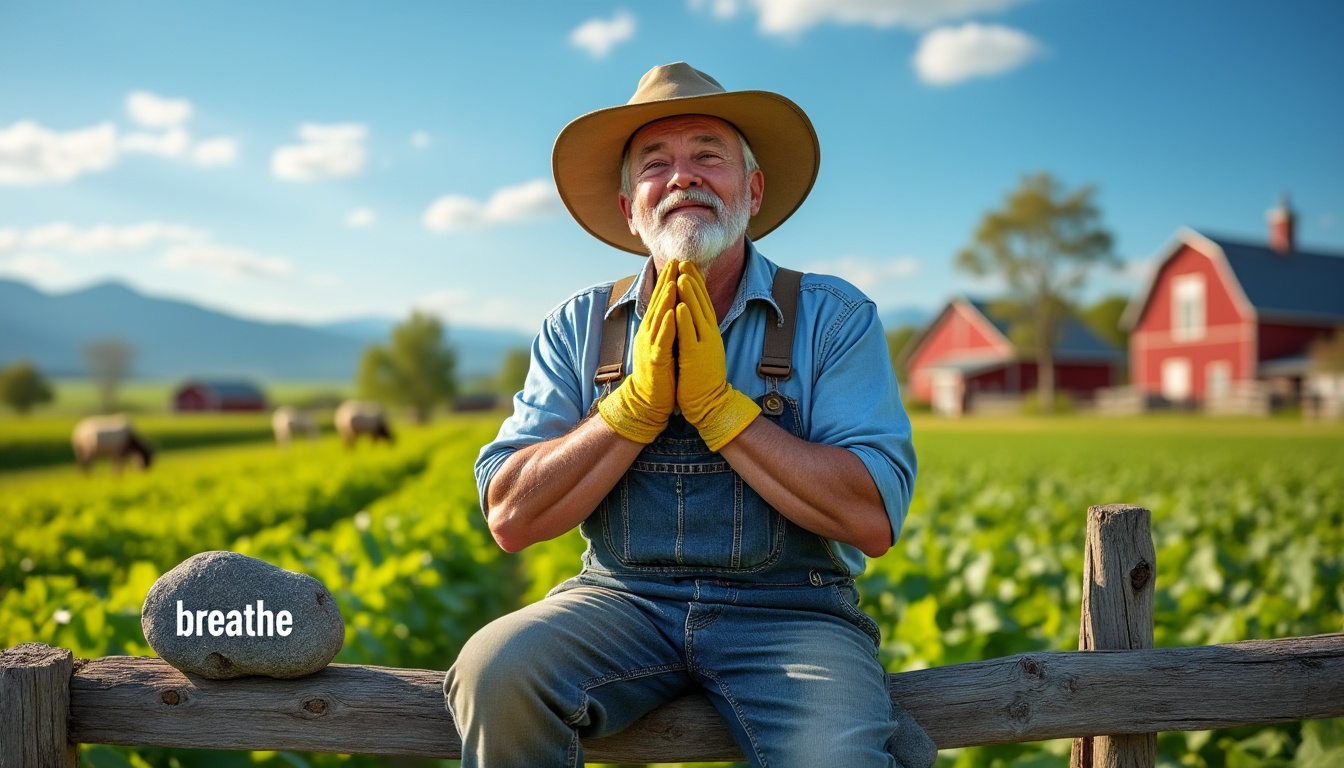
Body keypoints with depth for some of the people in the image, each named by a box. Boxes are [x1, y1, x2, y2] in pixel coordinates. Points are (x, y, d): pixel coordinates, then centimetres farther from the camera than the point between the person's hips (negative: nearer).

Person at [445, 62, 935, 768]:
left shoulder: (834, 318, 0)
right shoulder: (578, 327, 6)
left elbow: (874, 520, -12)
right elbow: (511, 520, -3)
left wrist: (716, 404, -14)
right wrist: (639, 401, -13)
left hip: (787, 610, -1)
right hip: (622, 601, 2)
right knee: (495, 671, -26)